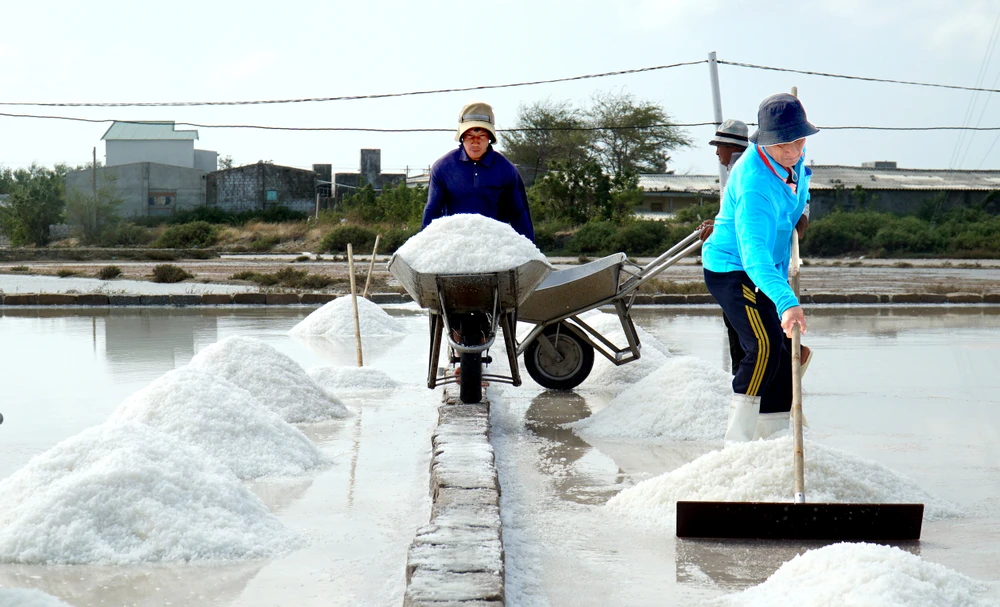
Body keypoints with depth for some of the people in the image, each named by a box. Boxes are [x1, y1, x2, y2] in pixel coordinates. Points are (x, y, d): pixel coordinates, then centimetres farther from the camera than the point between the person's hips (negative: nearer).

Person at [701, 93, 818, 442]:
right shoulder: (754, 185, -36)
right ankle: (737, 441, -19)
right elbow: (754, 255, -48)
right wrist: (786, 302, -59)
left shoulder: (792, 158, -9)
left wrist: (799, 213, 12)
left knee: (783, 350, 10)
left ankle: (775, 437, 22)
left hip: (770, 266, 9)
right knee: (765, 344, -25)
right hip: (730, 269, -9)